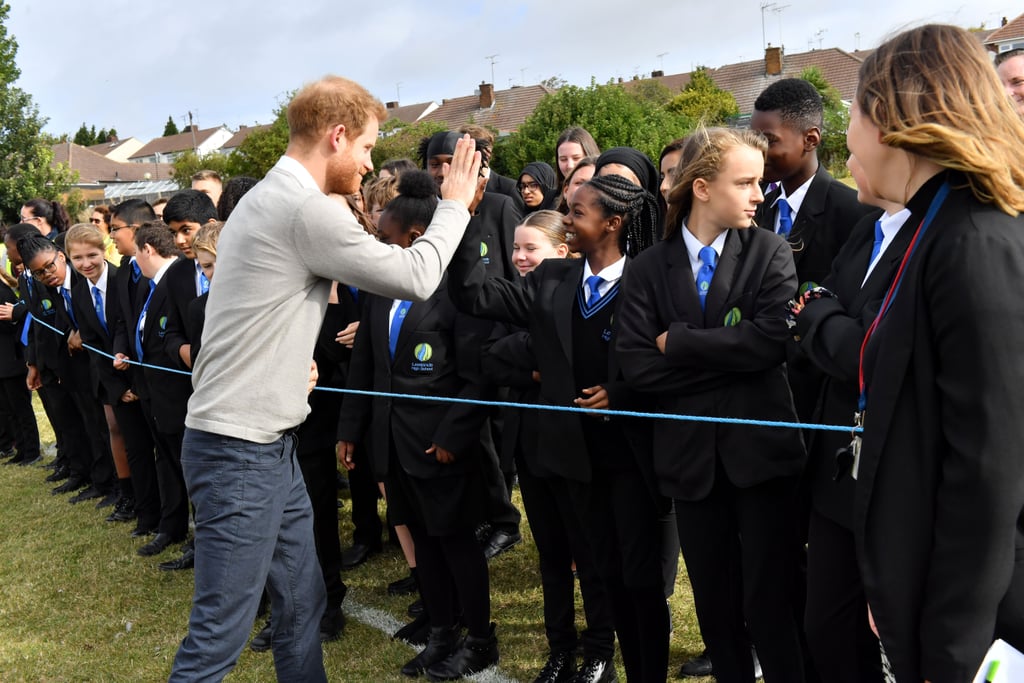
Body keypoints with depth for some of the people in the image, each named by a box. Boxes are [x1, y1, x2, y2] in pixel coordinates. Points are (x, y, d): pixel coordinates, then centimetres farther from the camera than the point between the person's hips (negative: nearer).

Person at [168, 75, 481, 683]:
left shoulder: (267, 197, 14)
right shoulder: (308, 211, -18)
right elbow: (417, 278, -11)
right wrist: (454, 204, 2)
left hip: (271, 446, 10)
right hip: (241, 451, -10)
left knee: (304, 603, 17)